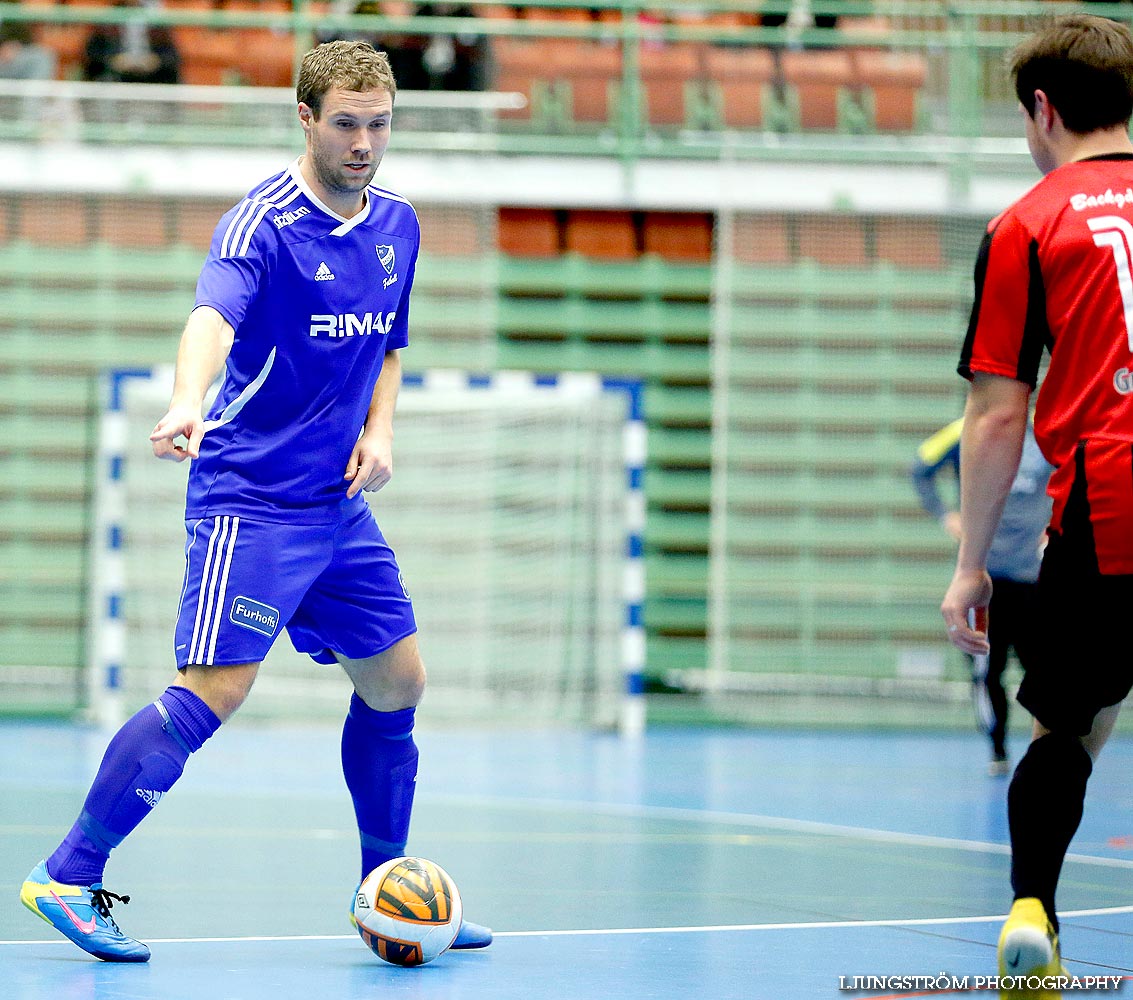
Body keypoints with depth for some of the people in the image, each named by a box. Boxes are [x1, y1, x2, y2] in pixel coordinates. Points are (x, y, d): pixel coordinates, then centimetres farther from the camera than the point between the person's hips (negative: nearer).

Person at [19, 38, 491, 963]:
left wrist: (379, 430, 4)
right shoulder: (263, 224, -15)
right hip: (251, 497, -8)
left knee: (396, 684, 11)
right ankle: (69, 877, -11)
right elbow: (213, 316, -34)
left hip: (340, 503, 8)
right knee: (215, 689, -18)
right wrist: (187, 403, -54)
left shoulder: (397, 227, 9)